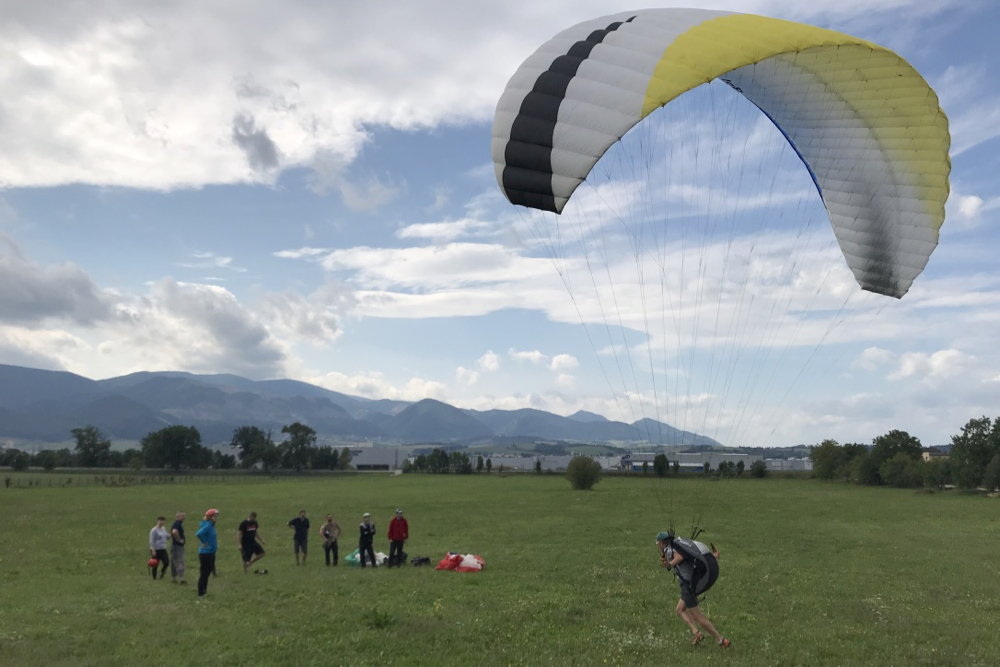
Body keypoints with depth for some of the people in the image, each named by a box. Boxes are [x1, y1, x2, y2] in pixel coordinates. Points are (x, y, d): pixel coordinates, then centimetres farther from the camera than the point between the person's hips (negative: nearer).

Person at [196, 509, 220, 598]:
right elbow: (199, 534, -35)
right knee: (204, 573, 0)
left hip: (211, 553, 9)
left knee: (207, 573, 17)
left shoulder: (211, 525, 9)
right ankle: (201, 594, 8)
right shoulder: (207, 525, -19)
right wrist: (204, 543, -22)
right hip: (206, 553, -9)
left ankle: (203, 591, 28)